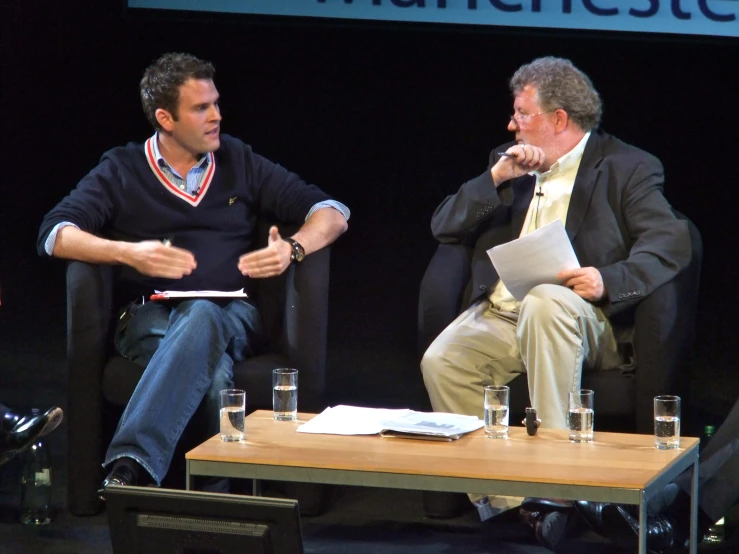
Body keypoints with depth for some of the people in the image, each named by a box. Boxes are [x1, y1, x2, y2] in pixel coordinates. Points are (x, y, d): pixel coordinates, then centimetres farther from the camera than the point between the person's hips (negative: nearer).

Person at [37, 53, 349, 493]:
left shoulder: (238, 163, 19)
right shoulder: (123, 171, 13)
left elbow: (332, 212, 16)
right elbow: (55, 235, 0)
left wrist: (293, 249, -7)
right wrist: (127, 253, -17)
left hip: (232, 315, 1)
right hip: (150, 318, -1)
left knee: (201, 317, -39)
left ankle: (131, 464, -51)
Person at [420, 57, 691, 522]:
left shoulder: (627, 168, 5)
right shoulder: (508, 161, 22)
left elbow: (671, 243, -9)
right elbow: (443, 227, 16)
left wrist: (608, 281, -27)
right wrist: (496, 179, 0)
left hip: (578, 318, -4)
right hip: (499, 317, 5)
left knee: (545, 302, -39)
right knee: (441, 361, -26)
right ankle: (500, 496, -20)